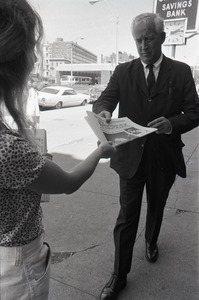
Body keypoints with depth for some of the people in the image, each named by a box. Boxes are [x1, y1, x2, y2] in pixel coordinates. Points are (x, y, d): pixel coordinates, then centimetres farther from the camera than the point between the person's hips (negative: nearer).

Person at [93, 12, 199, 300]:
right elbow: (104, 100, -8)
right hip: (131, 156, -1)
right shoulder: (123, 71, 1)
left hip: (164, 157, 1)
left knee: (156, 207, 22)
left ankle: (151, 241, 53)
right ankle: (120, 275, 22)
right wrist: (104, 112, -32)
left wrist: (172, 123, -24)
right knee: (126, 216, 4)